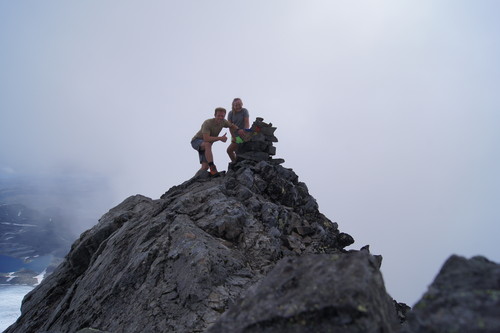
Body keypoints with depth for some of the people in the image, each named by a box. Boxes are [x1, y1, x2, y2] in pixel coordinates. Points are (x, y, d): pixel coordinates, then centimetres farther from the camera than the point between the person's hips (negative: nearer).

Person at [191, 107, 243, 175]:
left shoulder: (223, 122, -7)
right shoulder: (207, 123, -28)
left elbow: (232, 126, 14)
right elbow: (206, 139, -38)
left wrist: (238, 130, -8)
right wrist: (220, 138, -34)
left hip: (206, 145, 7)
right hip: (196, 141, -7)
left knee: (205, 167, -8)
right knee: (207, 144, -41)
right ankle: (212, 167, -40)